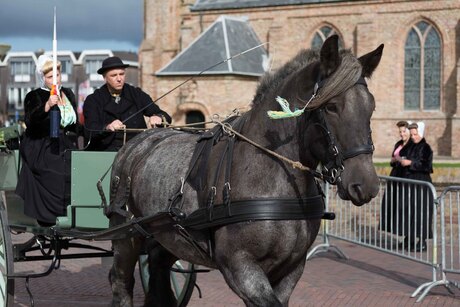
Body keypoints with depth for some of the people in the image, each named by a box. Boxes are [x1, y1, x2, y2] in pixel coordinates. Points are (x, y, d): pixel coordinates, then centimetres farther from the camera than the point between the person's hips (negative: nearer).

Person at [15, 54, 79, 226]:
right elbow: (30, 121, -19)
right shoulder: (34, 97, -1)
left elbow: (75, 123, 24)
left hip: (65, 150, 5)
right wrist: (47, 106, -32)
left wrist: (74, 146, 19)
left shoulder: (68, 94, 16)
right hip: (42, 152, -5)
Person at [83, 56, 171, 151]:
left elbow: (166, 117, 7)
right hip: (106, 150, -1)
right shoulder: (92, 101, 6)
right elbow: (89, 132, -8)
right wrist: (107, 128, -30)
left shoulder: (137, 95, 13)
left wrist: (159, 118, -18)